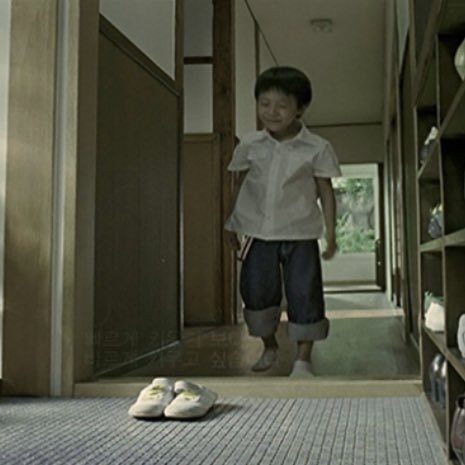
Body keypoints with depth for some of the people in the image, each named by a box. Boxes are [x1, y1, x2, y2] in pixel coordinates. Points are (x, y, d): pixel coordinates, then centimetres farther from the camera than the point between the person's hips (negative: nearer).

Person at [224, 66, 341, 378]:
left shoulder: (316, 148, -4)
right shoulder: (249, 146, 2)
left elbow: (326, 191, 1)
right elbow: (240, 185, 11)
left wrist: (331, 233, -2)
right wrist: (232, 223, 12)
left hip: (300, 234, -2)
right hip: (259, 232, 2)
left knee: (304, 293, -2)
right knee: (256, 290, 6)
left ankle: (304, 357, 11)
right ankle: (269, 346, 28)